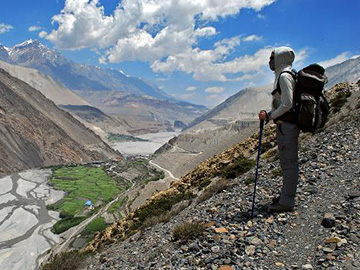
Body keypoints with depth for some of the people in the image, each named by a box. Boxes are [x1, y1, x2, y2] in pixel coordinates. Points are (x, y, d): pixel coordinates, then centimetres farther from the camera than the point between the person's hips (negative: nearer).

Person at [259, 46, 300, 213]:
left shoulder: (284, 76, -13)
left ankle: (286, 202, 1)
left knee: (288, 162, -6)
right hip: (285, 124, 11)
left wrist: (269, 116, -12)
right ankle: (285, 196, 26)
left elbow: (287, 104, -20)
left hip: (287, 125, -11)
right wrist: (270, 115, 12)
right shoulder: (282, 75, 18)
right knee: (287, 162, 15)